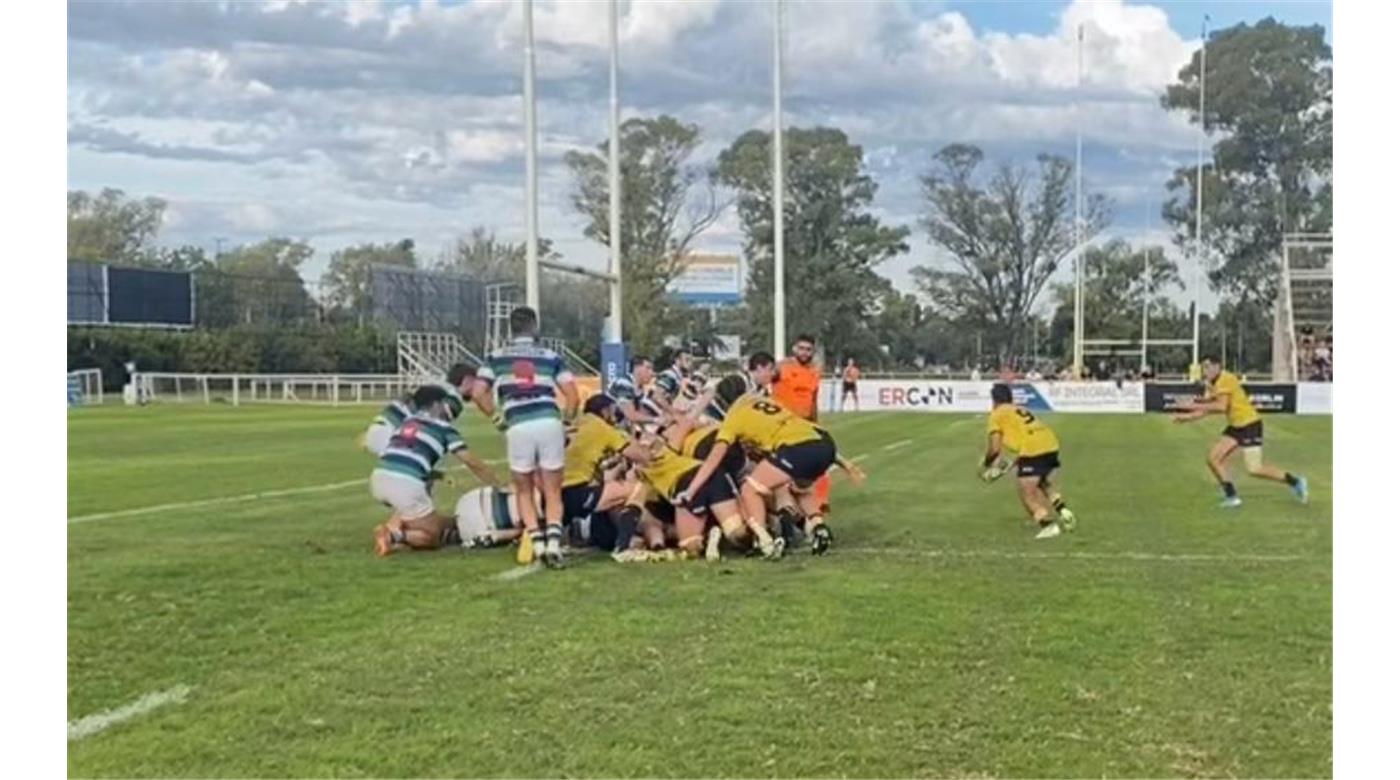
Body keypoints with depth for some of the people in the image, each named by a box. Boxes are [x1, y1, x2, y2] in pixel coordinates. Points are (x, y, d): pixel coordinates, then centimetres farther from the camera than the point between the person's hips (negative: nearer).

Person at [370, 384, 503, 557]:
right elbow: (473, 463, 11)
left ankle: (392, 527, 7)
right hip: (406, 483, -5)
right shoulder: (443, 428, 11)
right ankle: (395, 536, -13)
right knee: (433, 538, 13)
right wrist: (499, 486, 21)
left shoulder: (407, 422, 25)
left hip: (379, 478, 5)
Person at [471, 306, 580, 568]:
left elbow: (478, 393, 6)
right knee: (553, 492, 9)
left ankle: (536, 542, 1)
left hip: (518, 427, 0)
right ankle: (554, 540, -12)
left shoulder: (496, 357, 16)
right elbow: (572, 395, 6)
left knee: (524, 491, 17)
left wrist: (496, 416, 19)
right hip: (549, 423, 0)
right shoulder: (550, 356, 15)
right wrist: (566, 421, 20)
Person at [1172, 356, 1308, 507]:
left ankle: (1294, 481, 6)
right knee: (1213, 459, -1)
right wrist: (1186, 416, -2)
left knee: (1254, 469, -12)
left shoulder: (1226, 379, -18)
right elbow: (1207, 409, 10)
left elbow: (1221, 406, -28)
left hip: (1250, 425, -9)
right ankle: (1232, 496, 7)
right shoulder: (1211, 385, 10)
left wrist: (1196, 405, -23)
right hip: (1235, 426, 9)